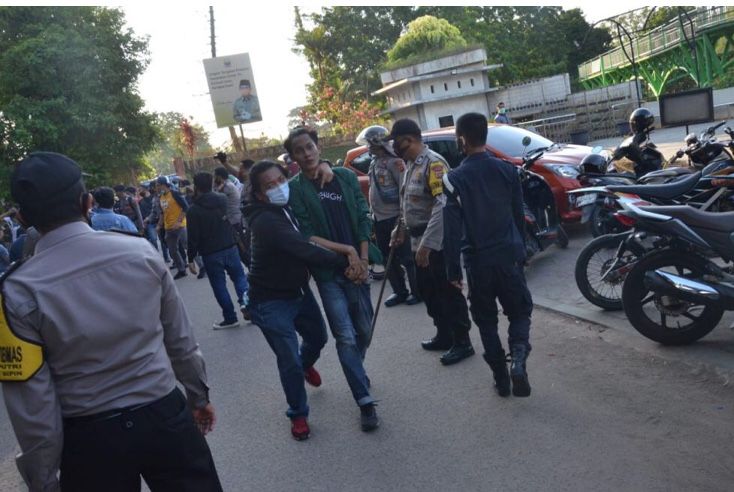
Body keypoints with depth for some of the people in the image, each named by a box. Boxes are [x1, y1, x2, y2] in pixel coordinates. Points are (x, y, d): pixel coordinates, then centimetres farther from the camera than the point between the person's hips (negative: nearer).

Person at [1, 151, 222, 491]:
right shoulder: (141, 252, -9)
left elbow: (33, 405, -11)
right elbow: (181, 337, 1)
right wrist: (199, 395, 17)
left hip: (88, 440, 0)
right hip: (165, 416, 1)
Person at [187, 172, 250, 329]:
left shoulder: (193, 210, -13)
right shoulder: (222, 199, 2)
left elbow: (193, 237, -12)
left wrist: (191, 259, -5)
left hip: (210, 254, -4)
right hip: (230, 247, 4)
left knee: (219, 285, 7)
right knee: (239, 275, 17)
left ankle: (230, 318, 12)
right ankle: (244, 300, -9)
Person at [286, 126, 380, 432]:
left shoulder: (345, 177, 5)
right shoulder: (294, 190, -4)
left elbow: (363, 220, 4)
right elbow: (306, 237, -9)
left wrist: (362, 260, -5)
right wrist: (347, 251, -12)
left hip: (356, 266, 3)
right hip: (327, 271, -3)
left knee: (365, 330, 13)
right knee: (345, 337, -4)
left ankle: (356, 372, 42)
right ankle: (365, 402, 6)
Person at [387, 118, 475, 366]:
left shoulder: (433, 163, -18)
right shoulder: (411, 165, 13)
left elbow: (442, 206, -28)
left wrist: (427, 244, -31)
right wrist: (400, 230, 22)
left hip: (437, 243, -10)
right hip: (419, 241, 10)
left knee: (448, 291, -1)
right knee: (427, 289, 16)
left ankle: (462, 342, 11)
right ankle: (444, 336, 31)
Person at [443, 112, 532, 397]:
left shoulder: (454, 179, -10)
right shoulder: (507, 170, 0)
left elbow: (452, 228, -12)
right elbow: (519, 215, 8)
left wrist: (453, 270, -5)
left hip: (477, 260, -2)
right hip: (509, 255, 2)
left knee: (486, 320, 14)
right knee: (520, 310, 16)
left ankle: (501, 378, 17)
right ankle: (518, 358, -10)